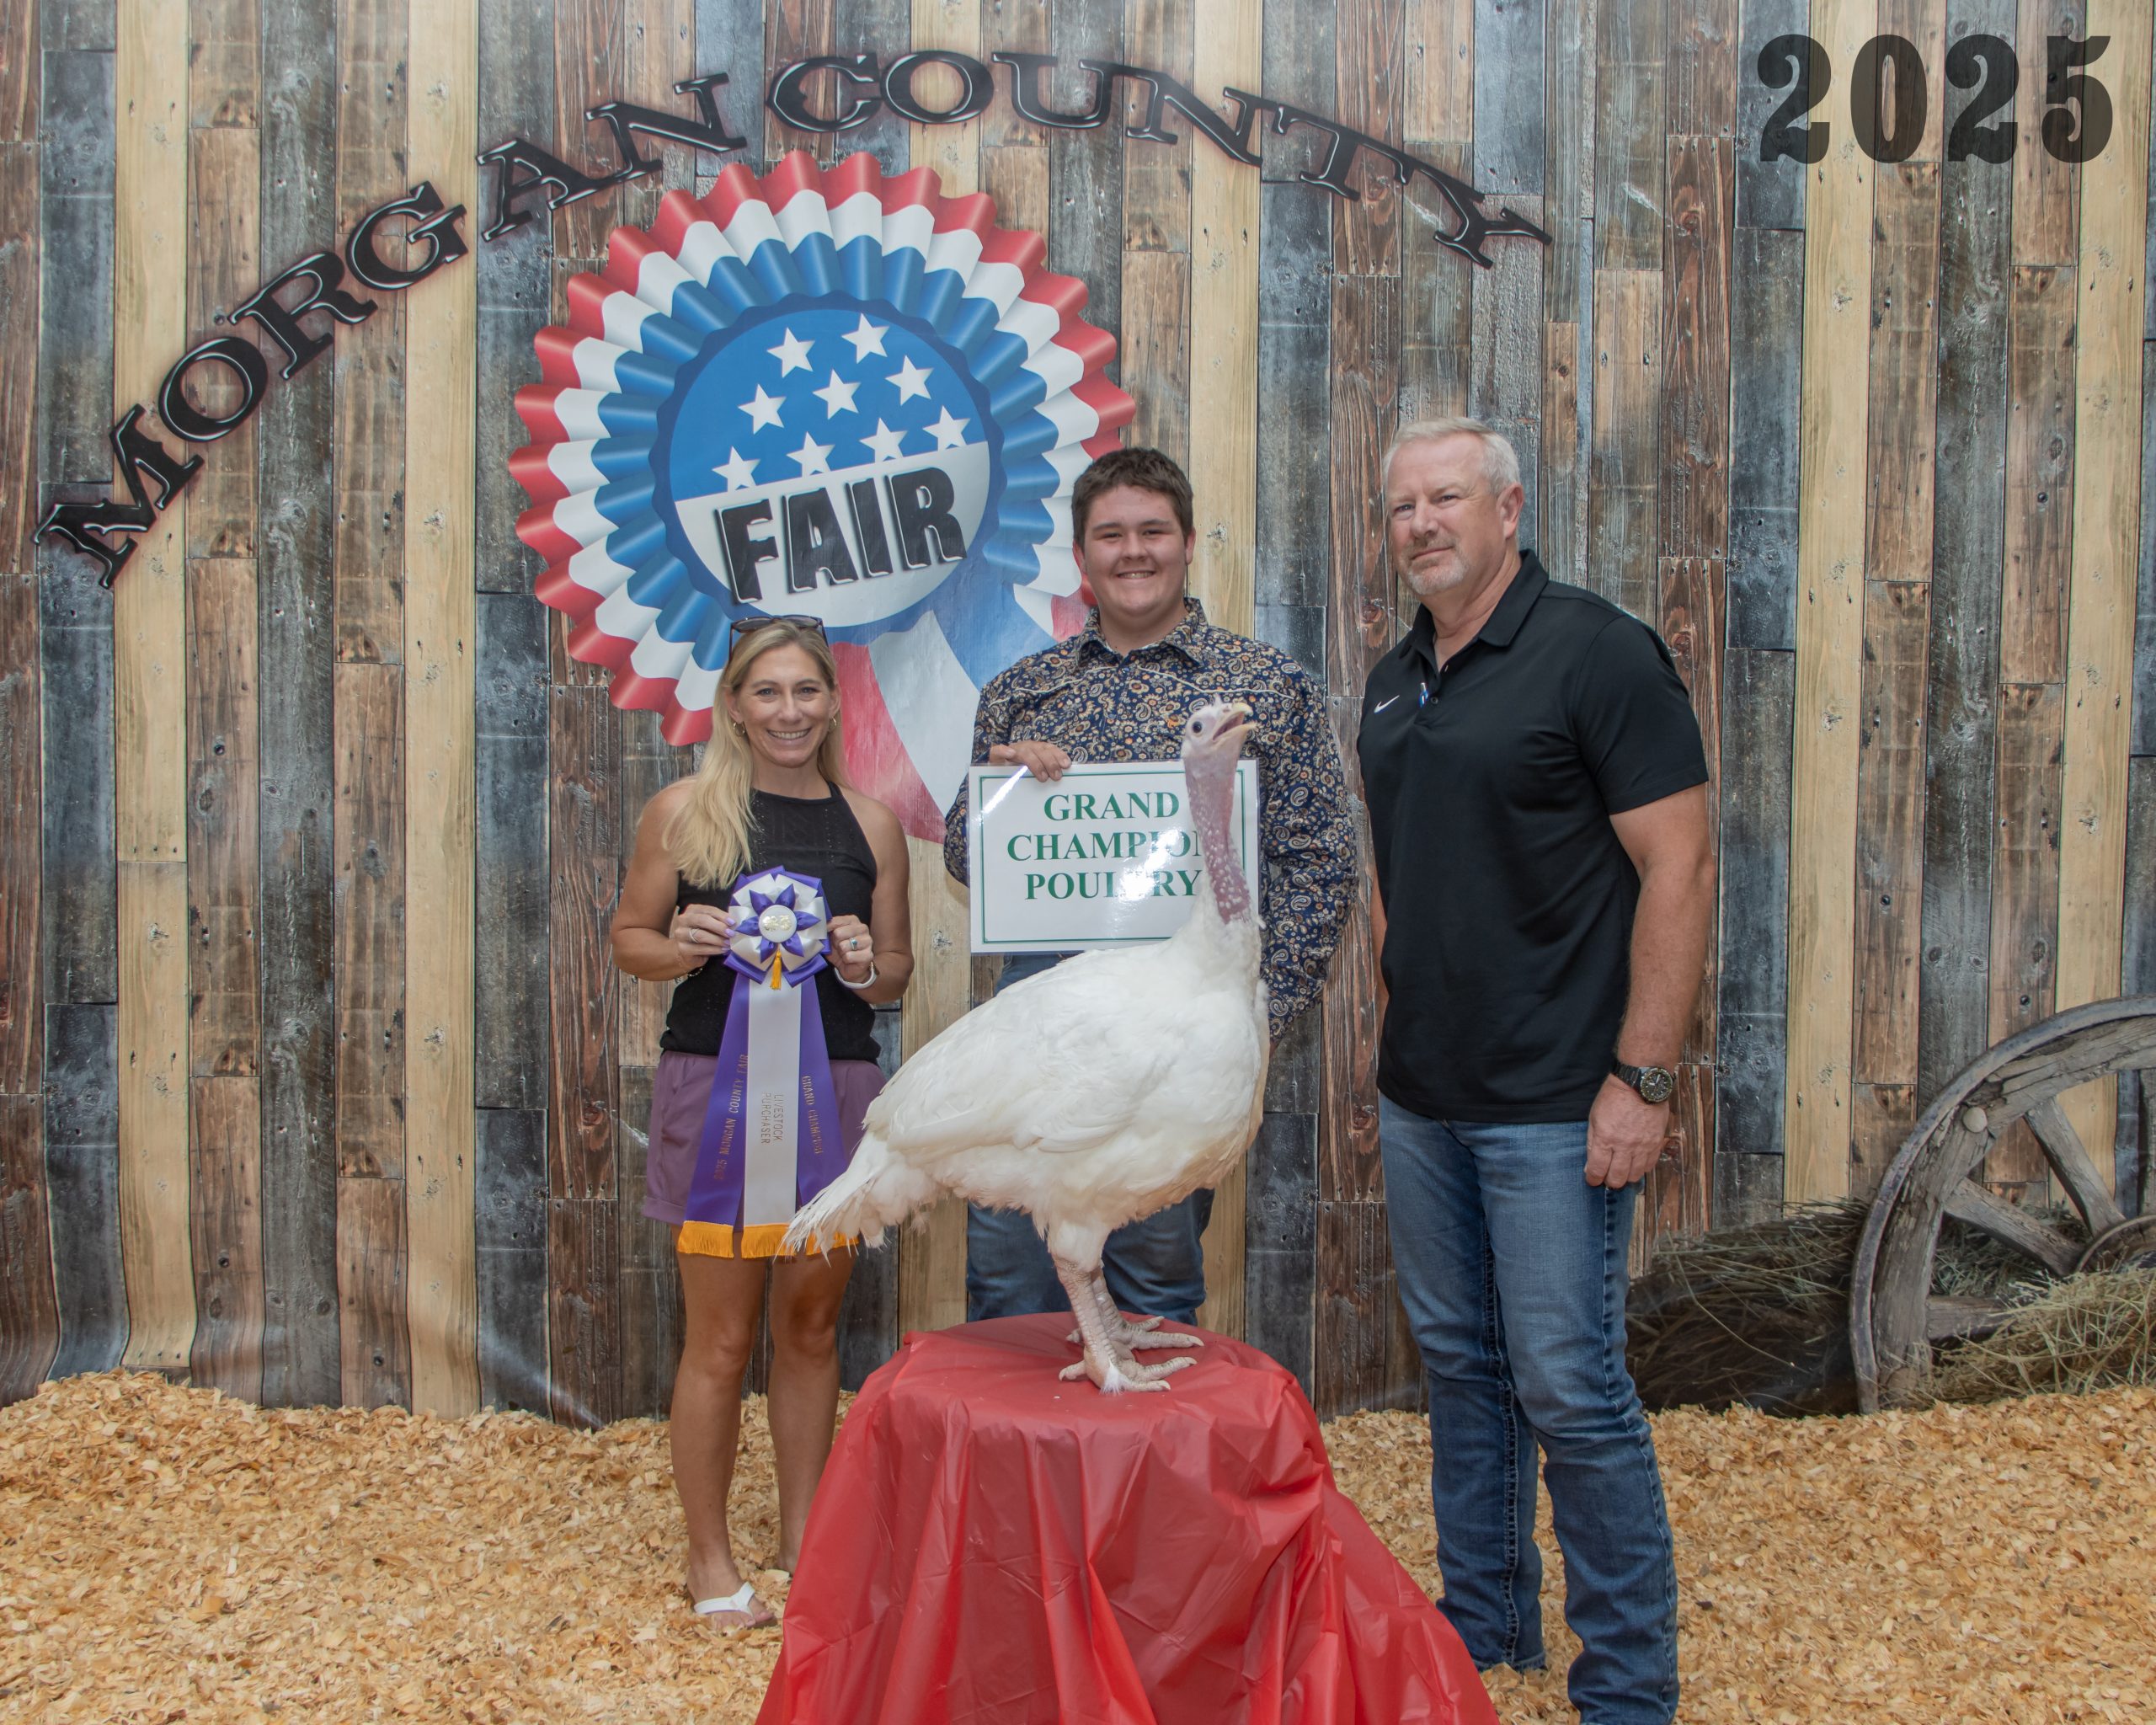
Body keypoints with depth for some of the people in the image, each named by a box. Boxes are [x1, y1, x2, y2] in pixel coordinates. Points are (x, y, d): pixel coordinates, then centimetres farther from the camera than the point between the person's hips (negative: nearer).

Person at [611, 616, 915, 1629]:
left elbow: (899, 972, 12)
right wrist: (682, 948, -15)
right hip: (716, 1082, -2)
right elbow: (628, 939, 6)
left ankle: (802, 1535, 28)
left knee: (812, 1324, 12)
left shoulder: (869, 826, 6)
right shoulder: (683, 811, 0)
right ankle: (709, 1557, 19)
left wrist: (865, 966, -10)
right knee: (721, 1337, 3)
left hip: (837, 1087, 3)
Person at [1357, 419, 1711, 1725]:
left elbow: (1679, 866, -14)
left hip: (1554, 1103, -7)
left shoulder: (1596, 651, -10)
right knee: (1462, 1367, 16)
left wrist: (1643, 1077, -18)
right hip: (1421, 1099, 7)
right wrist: (1395, 1048, 15)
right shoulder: (1395, 682, 12)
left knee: (1570, 1388, -2)